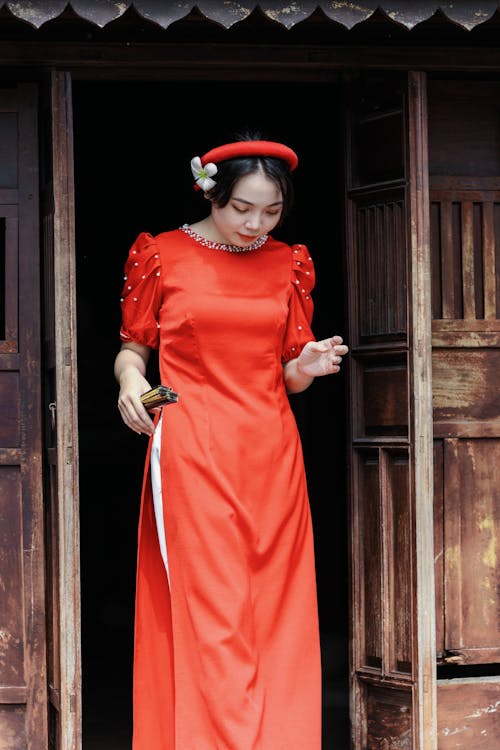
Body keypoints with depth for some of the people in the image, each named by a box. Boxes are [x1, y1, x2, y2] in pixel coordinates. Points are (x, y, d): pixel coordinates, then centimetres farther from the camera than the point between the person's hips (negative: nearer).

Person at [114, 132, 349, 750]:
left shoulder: (288, 264, 11)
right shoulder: (162, 255, 2)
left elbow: (288, 376, 14)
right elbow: (133, 348, 8)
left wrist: (308, 366, -8)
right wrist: (130, 379, -13)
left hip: (270, 453, 3)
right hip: (191, 453, -3)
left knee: (275, 608, 3)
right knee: (208, 607, -9)